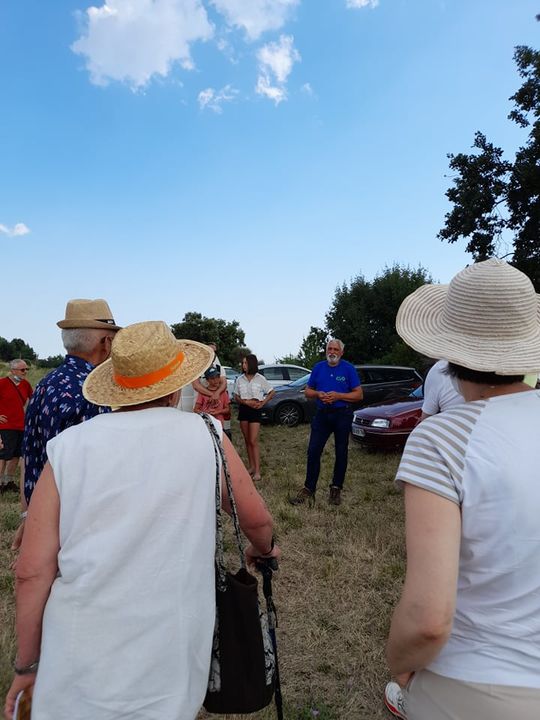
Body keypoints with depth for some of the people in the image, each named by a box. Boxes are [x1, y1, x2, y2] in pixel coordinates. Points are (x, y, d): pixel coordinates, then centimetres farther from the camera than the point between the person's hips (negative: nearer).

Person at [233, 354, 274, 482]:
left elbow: (271, 392, 5)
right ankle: (251, 466, 19)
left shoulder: (260, 378, -4)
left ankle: (257, 470, -6)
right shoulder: (239, 379, 4)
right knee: (247, 440, 9)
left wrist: (263, 403, -7)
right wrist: (246, 402, -12)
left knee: (253, 441, -8)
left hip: (255, 410, -4)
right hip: (243, 409, 4)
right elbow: (236, 398, 6)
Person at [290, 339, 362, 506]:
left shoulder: (349, 369, -3)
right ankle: (308, 489, 5)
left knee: (341, 453, 7)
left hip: (342, 415, -2)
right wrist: (318, 394, -11)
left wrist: (338, 396, -18)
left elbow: (358, 394, -5)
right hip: (322, 415, 2)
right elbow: (308, 391, 11)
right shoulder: (318, 367, 6)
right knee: (313, 451, -3)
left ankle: (336, 490, 21)